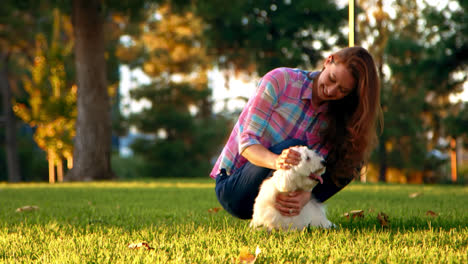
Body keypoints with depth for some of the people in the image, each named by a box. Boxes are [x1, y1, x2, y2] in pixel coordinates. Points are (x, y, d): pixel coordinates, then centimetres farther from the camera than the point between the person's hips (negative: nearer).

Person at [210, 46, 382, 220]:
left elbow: (314, 171, -14)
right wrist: (277, 161, -42)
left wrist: (306, 195, -39)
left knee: (350, 162, -9)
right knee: (292, 147, -31)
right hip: (233, 188, -5)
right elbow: (247, 142, -21)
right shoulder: (280, 80, -15)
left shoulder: (332, 118, -1)